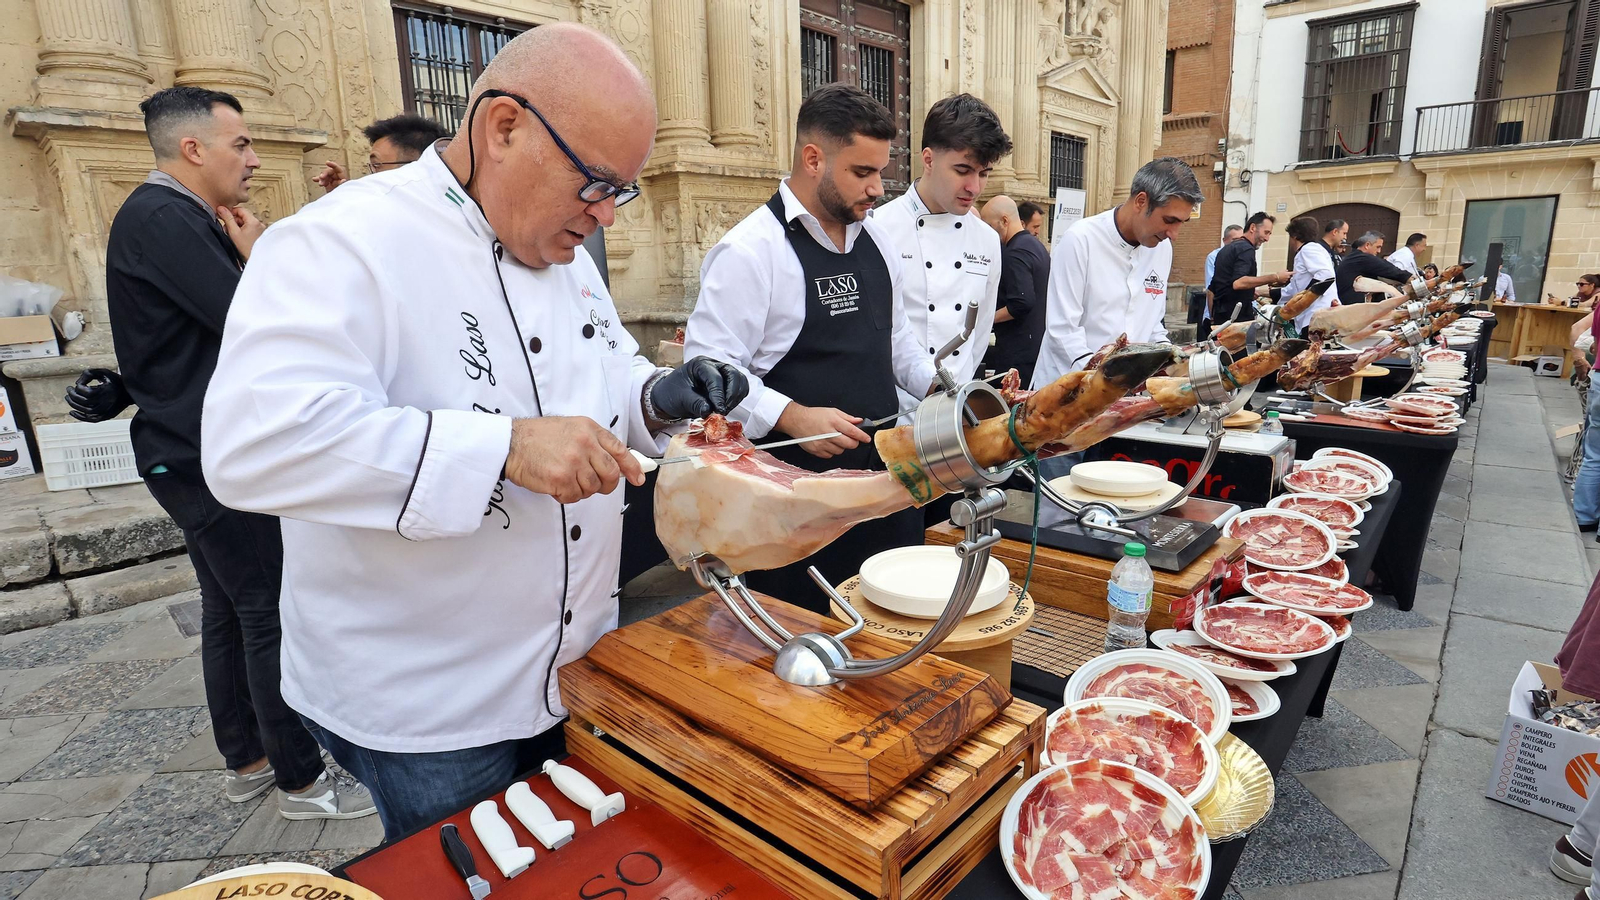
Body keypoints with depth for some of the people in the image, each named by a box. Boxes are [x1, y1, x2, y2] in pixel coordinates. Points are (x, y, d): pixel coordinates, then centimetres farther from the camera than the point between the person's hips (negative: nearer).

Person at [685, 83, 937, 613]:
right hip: (797, 490, -7)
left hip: (885, 473, 7)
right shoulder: (750, 250, -13)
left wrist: (937, 386, 6)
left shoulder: (875, 239, 11)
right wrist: (794, 417, -26)